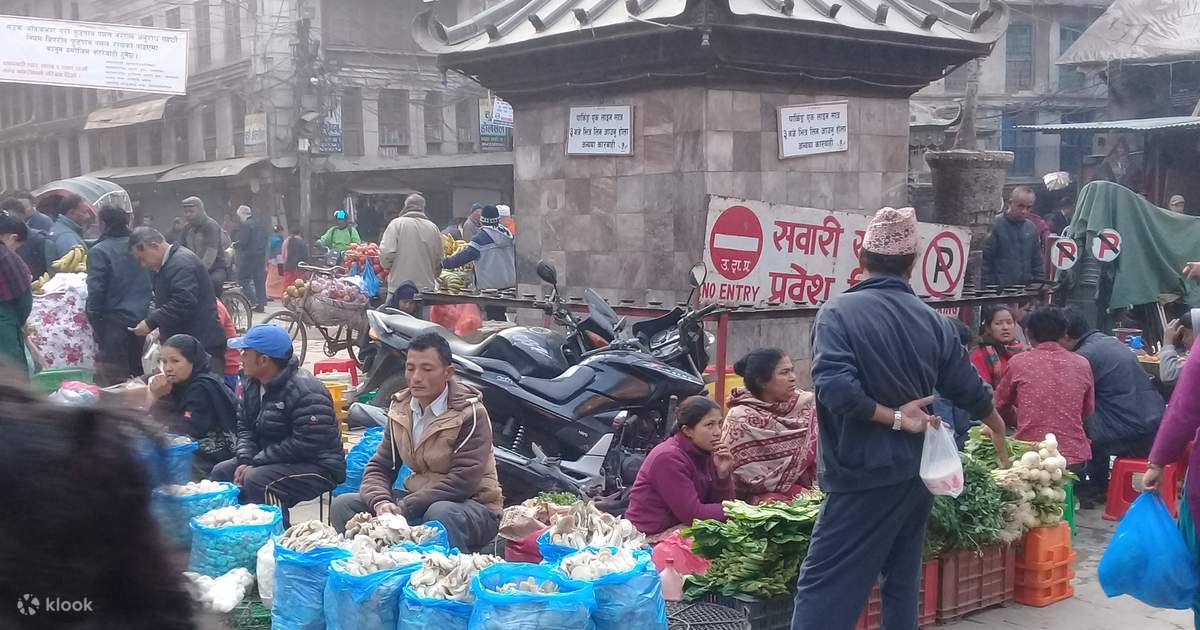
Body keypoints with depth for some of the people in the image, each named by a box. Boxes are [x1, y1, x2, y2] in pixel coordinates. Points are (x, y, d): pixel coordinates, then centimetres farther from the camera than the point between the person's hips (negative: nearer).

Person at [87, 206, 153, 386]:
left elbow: (95, 291, -12)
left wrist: (96, 325, -5)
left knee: (113, 378, -1)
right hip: (143, 318, 6)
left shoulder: (99, 252, -10)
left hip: (115, 321, -6)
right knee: (139, 372, 14)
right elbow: (153, 283, 12)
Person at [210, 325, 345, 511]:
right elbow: (244, 427, 10)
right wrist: (245, 460, -10)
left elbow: (305, 445, -27)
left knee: (256, 481, -29)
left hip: (317, 467, -9)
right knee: (222, 472, -1)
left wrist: (255, 463, -22)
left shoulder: (307, 392, -23)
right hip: (274, 462, 9)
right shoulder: (252, 385, 6)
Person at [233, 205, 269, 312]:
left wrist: (235, 244, 0)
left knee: (243, 279, 0)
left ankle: (253, 301, -10)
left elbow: (242, 242, -18)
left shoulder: (245, 225, -13)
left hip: (248, 255, -8)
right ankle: (261, 304, 9)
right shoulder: (260, 225, 13)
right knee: (259, 279, 9)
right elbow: (265, 241, 15)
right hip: (261, 255, 8)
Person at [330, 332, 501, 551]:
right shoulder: (400, 408, 5)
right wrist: (381, 502, -18)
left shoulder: (470, 413, -15)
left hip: (471, 504, -6)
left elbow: (463, 480, -24)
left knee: (441, 514, -40)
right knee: (343, 504, -7)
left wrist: (403, 508, -26)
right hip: (417, 499, 6)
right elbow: (379, 466, 6)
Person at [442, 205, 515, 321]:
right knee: (501, 316, 15)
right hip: (509, 284, 7)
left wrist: (444, 263, -16)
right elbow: (514, 257, 16)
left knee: (493, 317, -2)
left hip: (490, 285, -7)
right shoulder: (507, 234, 8)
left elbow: (466, 255, -21)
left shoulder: (482, 236, -14)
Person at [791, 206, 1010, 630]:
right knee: (902, 583, 18)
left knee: (824, 586, -5)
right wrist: (999, 432, 34)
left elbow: (835, 388, -27)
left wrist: (894, 417, -13)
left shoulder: (840, 312, -13)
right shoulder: (931, 320, 5)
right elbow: (969, 389, 15)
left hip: (865, 476, -6)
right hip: (916, 474, 6)